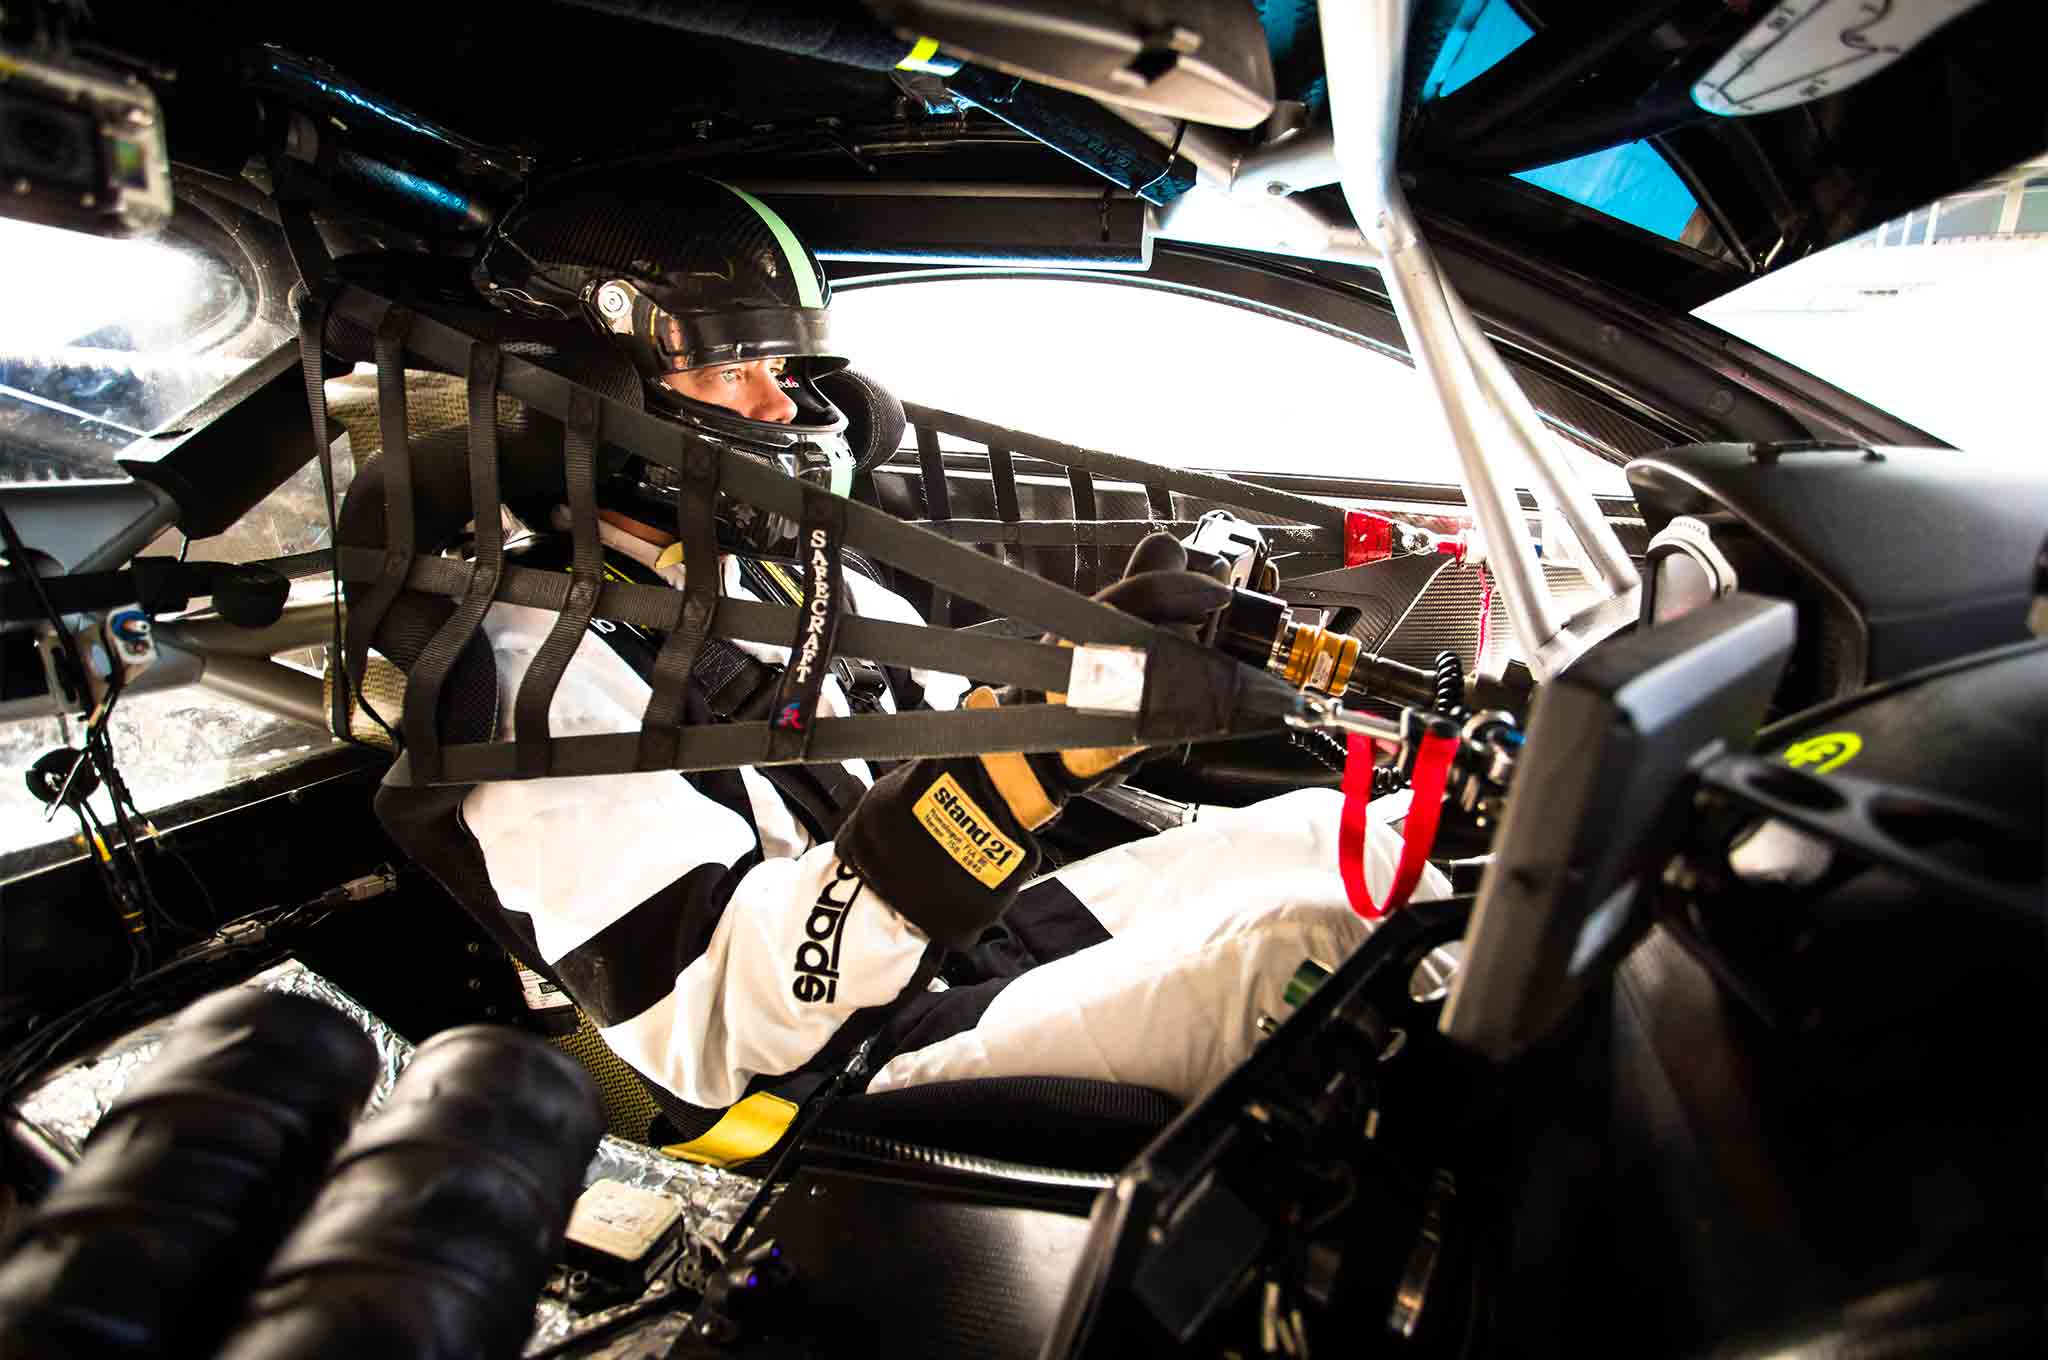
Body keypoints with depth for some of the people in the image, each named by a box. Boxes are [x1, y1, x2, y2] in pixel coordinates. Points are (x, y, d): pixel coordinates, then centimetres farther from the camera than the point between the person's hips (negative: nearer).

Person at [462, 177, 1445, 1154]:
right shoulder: (542, 665, -15)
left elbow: (956, 736, 16)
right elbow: (717, 1023, -26)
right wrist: (1022, 755, -38)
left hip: (981, 952, 7)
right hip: (851, 1086, -7)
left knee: (1316, 834, 0)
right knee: (1289, 935, -22)